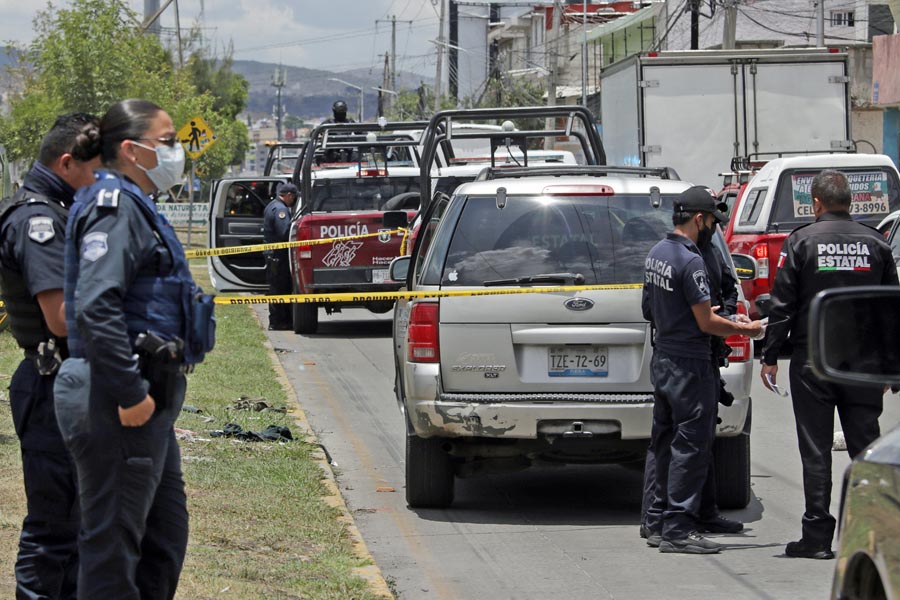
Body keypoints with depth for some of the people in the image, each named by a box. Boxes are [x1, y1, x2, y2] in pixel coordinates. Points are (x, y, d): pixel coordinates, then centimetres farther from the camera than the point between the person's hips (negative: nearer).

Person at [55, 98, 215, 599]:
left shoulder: (136, 207, 19)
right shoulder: (116, 207, -14)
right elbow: (95, 309, -26)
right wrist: (130, 394, -26)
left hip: (146, 401, 11)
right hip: (119, 406, -11)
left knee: (165, 538, 17)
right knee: (114, 543, -6)